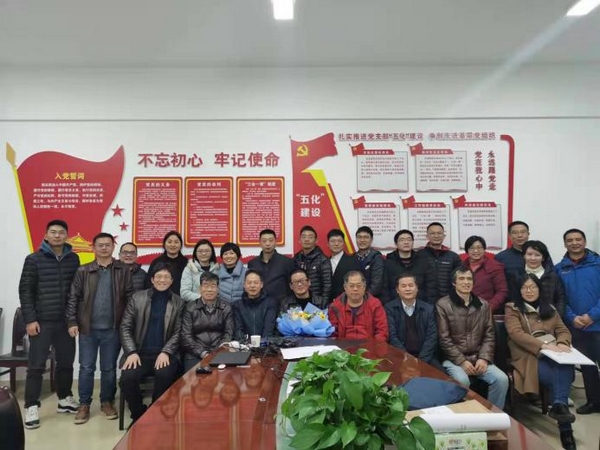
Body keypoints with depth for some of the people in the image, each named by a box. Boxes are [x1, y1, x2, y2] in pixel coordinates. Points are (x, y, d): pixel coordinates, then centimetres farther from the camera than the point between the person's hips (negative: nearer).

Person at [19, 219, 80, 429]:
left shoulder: (73, 259, 5)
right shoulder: (34, 259, -3)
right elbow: (25, 290, -4)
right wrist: (30, 319, -10)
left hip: (66, 321, 3)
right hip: (42, 322, -3)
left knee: (66, 363, 12)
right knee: (36, 365, 2)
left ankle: (65, 400, 26)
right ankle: (32, 407, 11)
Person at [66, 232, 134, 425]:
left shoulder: (123, 270, 0)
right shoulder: (83, 271, 2)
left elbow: (130, 297, -1)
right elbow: (73, 298, 1)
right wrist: (72, 322, -6)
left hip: (112, 329, 0)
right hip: (88, 328, 1)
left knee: (109, 368, 10)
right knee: (86, 368, 7)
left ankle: (107, 402, 24)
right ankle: (84, 405, 20)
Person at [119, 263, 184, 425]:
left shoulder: (178, 302, 7)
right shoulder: (137, 298, 7)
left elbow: (178, 332, 2)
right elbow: (125, 327, 4)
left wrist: (165, 352, -14)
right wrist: (132, 352, -9)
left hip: (164, 354, -1)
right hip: (140, 353, 1)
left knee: (165, 376, -31)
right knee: (128, 378, -26)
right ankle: (139, 415, 2)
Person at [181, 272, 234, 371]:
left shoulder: (226, 308, 10)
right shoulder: (190, 308, 8)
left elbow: (228, 333, 4)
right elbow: (186, 335, 1)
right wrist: (202, 354, -11)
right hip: (195, 355, 0)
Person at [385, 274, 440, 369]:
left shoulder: (428, 309, 7)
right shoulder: (390, 308, 1)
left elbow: (432, 337, 0)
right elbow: (392, 336, -6)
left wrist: (421, 360, -12)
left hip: (425, 357, 2)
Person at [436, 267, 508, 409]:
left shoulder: (483, 305, 11)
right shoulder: (443, 305, -4)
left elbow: (489, 335, 9)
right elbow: (444, 339, -7)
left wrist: (484, 358, -6)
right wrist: (461, 361, -14)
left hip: (478, 358, 4)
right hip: (453, 359, -4)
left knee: (502, 379, -18)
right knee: (462, 381, -31)